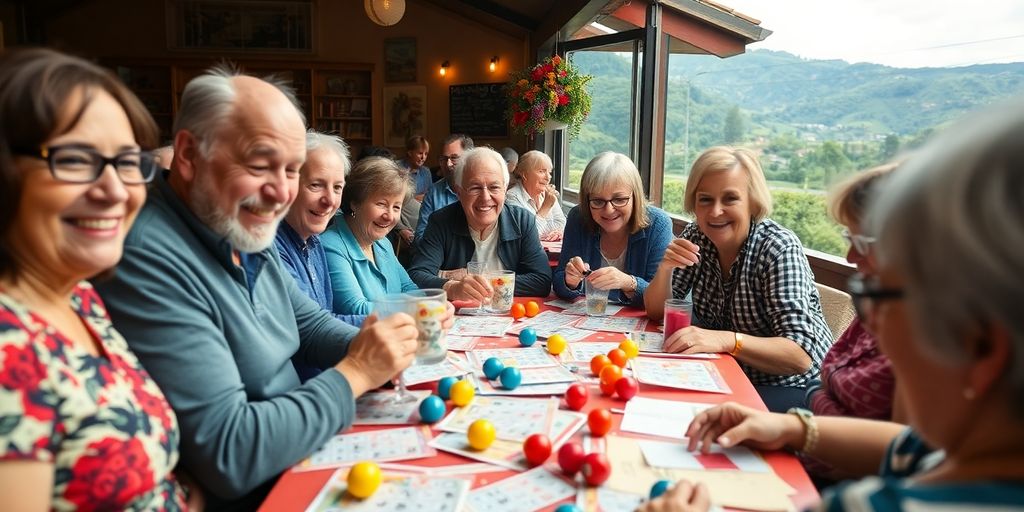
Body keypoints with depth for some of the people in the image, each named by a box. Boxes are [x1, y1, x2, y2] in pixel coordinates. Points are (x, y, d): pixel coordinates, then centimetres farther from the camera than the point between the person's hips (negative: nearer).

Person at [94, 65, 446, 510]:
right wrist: (354, 374, -20)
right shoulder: (148, 260, -28)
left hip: (301, 450, 8)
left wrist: (368, 348, -9)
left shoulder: (246, 235, 3)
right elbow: (227, 456, -29)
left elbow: (311, 323, 13)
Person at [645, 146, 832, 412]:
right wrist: (665, 267, -19)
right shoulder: (696, 236, -4)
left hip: (791, 388, -5)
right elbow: (657, 311, 0)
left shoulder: (780, 249, -20)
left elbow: (802, 356, -27)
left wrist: (726, 340, -41)